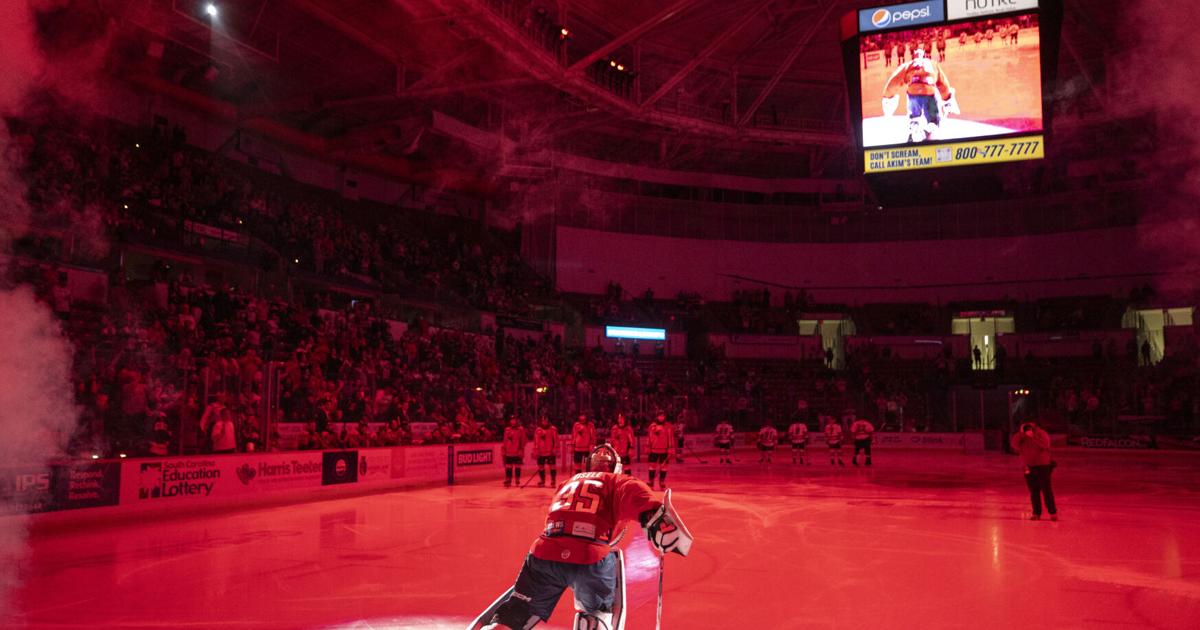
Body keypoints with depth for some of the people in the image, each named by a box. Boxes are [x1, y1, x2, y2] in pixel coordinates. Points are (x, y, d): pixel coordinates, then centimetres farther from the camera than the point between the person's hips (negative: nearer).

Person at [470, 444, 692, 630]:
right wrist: (655, 514, -20)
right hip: (590, 559, -4)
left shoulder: (570, 482, 32)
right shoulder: (616, 481, 16)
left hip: (544, 554, 4)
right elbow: (633, 492, -6)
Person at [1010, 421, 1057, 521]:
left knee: (1046, 490, -3)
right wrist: (1020, 433, -19)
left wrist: (1033, 436, -27)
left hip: (1043, 467, -3)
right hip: (1029, 468, 3)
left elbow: (1045, 445, -24)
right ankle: (1036, 513, 12)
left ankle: (1053, 512, 5)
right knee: (1034, 492, 6)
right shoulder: (1021, 437, 3)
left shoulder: (1041, 434, -7)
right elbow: (1014, 445, -12)